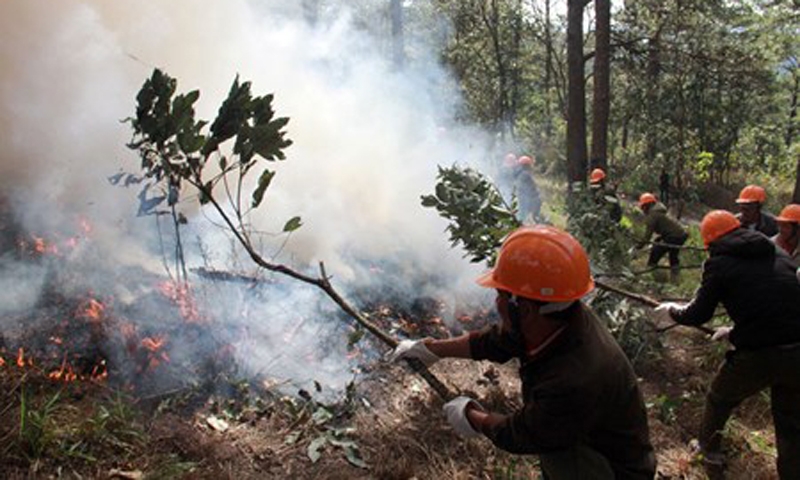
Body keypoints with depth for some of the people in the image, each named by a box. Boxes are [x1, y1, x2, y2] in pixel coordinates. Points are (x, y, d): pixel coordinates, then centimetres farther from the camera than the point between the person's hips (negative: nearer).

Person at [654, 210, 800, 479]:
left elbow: (698, 315, 1)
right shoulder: (777, 254, 12)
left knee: (719, 400, 25)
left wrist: (672, 311, 22)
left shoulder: (720, 262, -4)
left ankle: (710, 450, 44)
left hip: (758, 355, -4)